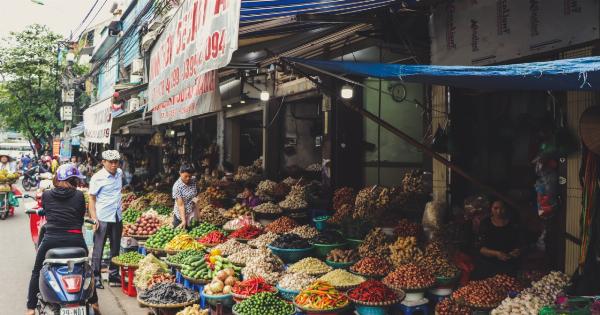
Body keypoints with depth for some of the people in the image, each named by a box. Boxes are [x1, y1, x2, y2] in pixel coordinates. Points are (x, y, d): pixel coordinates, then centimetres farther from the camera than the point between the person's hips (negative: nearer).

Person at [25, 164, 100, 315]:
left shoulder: (46, 195, 5)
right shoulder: (79, 195, 2)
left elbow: (45, 213, 17)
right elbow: (81, 218, 10)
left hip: (51, 239, 0)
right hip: (75, 239, 0)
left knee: (37, 272, 21)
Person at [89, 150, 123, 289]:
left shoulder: (119, 173, 6)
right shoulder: (97, 178, -11)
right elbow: (92, 198, -9)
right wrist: (94, 218, -17)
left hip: (117, 218, 6)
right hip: (102, 219, -6)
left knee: (116, 248, 13)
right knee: (98, 249, 1)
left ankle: (114, 275, 23)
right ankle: (96, 277, 10)